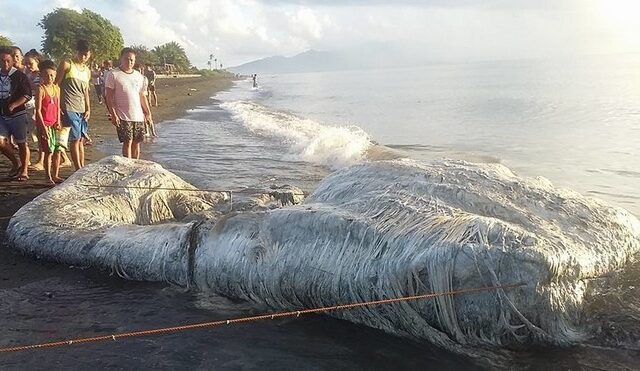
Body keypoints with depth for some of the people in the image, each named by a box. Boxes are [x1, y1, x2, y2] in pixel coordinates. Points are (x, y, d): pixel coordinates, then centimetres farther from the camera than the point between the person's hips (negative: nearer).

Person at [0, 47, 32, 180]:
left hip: (18, 114, -5)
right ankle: (15, 164, 16)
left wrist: (14, 105, -22)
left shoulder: (19, 76, -6)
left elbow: (27, 95, -11)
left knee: (21, 143, 1)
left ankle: (24, 170, 9)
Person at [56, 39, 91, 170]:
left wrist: (88, 109, 11)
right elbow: (56, 85, -3)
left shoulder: (87, 71, 18)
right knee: (75, 139, -9)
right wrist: (58, 106, -10)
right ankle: (79, 170, -8)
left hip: (82, 110, 6)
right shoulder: (67, 65, -1)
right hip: (69, 108, -6)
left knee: (81, 139, 7)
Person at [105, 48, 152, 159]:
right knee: (127, 142, -7)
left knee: (136, 142, 6)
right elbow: (109, 97, -6)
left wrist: (148, 112, 13)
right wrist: (113, 115, -12)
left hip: (138, 116, 5)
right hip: (123, 116, -5)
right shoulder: (113, 75, -3)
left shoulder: (139, 76, 13)